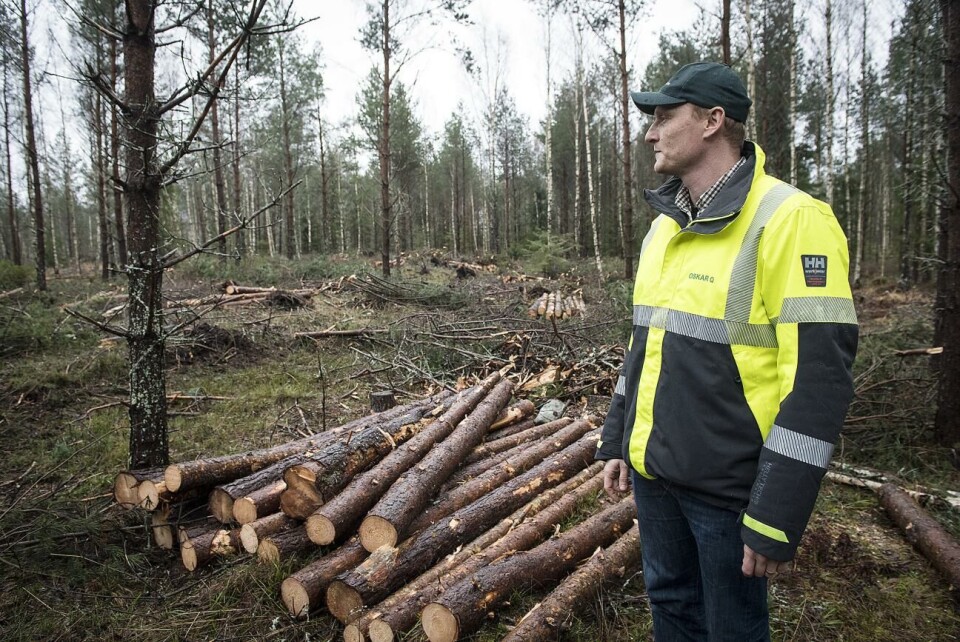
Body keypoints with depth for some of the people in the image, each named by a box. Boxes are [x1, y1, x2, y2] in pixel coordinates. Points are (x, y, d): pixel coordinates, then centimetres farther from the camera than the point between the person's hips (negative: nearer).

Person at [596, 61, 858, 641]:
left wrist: (776, 519, -20)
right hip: (654, 470, 7)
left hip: (726, 484, -7)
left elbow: (818, 381, -20)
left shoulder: (788, 220, -16)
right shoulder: (666, 225, 9)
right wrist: (617, 442, 15)